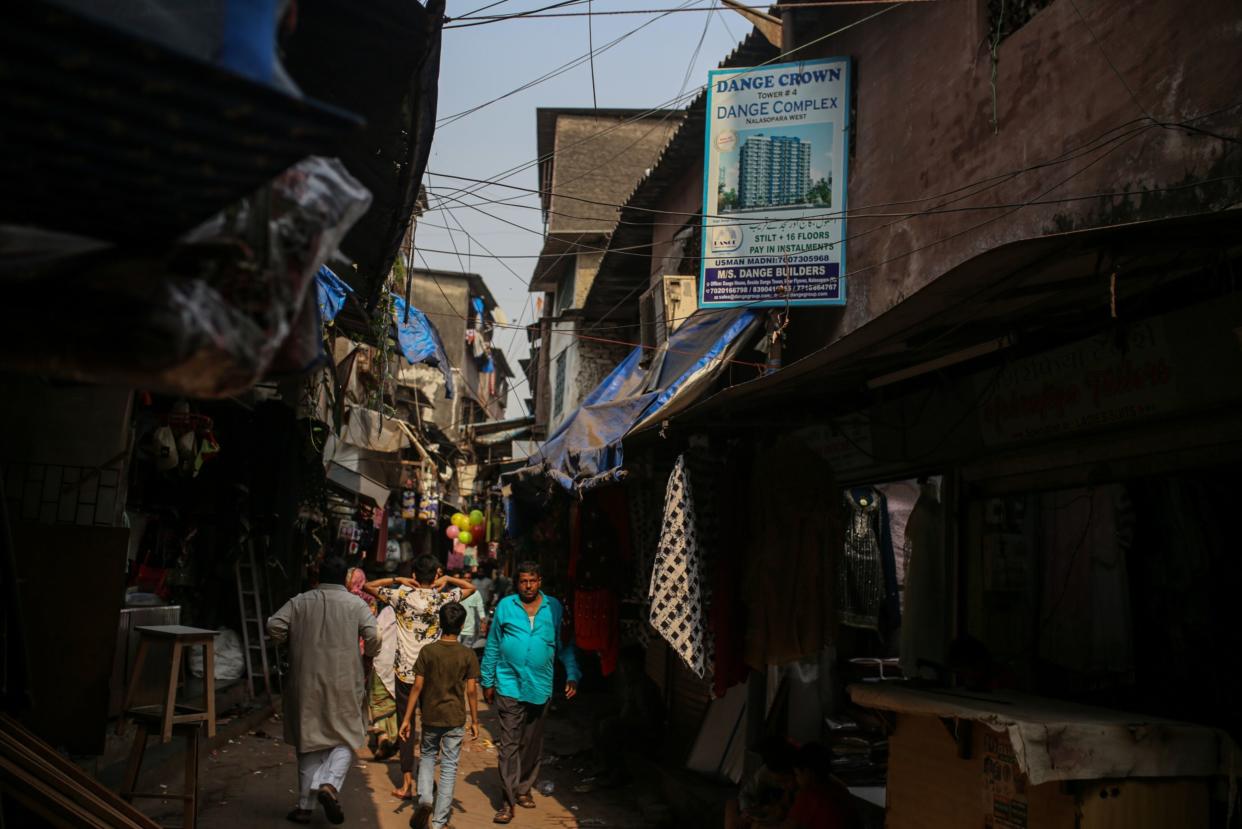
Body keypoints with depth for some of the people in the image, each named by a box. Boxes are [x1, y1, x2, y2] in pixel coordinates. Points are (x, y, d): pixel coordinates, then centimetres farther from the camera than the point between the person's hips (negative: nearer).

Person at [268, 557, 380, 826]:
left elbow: (274, 626, -8)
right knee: (346, 739, 10)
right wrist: (367, 655, 9)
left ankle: (305, 806, 15)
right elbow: (373, 637, -11)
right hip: (343, 683, -2)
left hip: (306, 683, 2)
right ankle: (329, 785, -14)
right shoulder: (356, 604, 0)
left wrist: (294, 642, 10)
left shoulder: (300, 602, 3)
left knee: (309, 743, 12)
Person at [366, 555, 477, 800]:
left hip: (405, 672, -1)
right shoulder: (442, 598, -4)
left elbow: (369, 586, 2)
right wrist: (447, 579, 1)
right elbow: (470, 587, 13)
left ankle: (407, 784, 8)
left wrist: (397, 580, -2)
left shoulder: (402, 596, -7)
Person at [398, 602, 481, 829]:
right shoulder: (468, 655, -7)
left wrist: (407, 718, 0)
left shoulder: (427, 651, -6)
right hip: (455, 719, -1)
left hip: (430, 717, 1)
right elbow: (471, 691, -5)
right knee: (449, 768, 7)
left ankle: (424, 799, 1)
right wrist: (474, 720, 5)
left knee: (427, 757, 23)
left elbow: (417, 687, -6)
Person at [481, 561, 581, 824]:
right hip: (509, 686, -2)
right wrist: (487, 682, 5)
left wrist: (572, 675, -6)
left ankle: (523, 789, 30)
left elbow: (565, 645, 5)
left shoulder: (554, 608, 1)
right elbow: (492, 646, 4)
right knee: (509, 745, -3)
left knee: (532, 744, 14)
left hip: (540, 687, 2)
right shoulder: (505, 606, -1)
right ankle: (509, 800, 2)